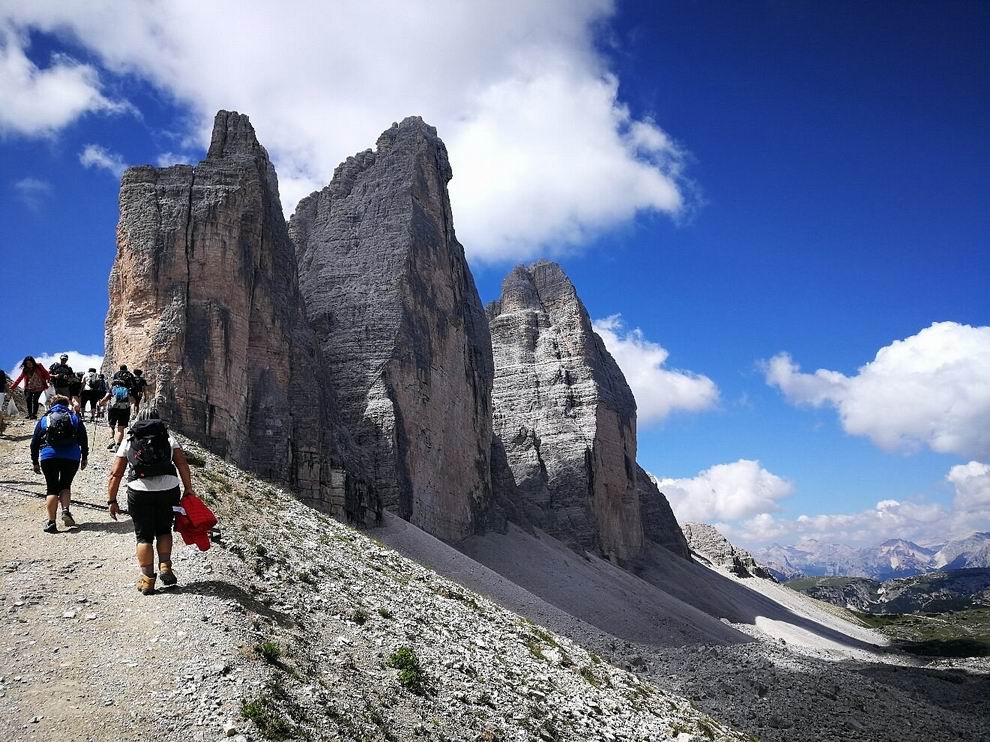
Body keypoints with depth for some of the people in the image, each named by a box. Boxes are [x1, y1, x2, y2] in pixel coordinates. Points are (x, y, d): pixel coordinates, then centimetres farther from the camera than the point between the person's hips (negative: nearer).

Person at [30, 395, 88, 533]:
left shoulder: (44, 419, 15)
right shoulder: (75, 418, 15)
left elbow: (34, 442, 13)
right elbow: (84, 440, 10)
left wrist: (35, 462, 19)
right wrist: (84, 458, 17)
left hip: (48, 457, 0)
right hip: (72, 458, 0)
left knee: (52, 488, 6)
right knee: (65, 485, 16)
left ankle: (51, 522, -1)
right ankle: (65, 510, -8)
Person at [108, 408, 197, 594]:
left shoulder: (128, 442, 14)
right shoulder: (168, 440, 13)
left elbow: (115, 474, 9)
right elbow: (182, 464, 0)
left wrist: (112, 500, 12)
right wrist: (188, 489, -2)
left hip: (139, 492, -1)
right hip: (168, 490, 1)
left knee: (144, 536, 8)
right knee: (164, 530, 20)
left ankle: (148, 579, 7)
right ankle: (165, 567, 7)